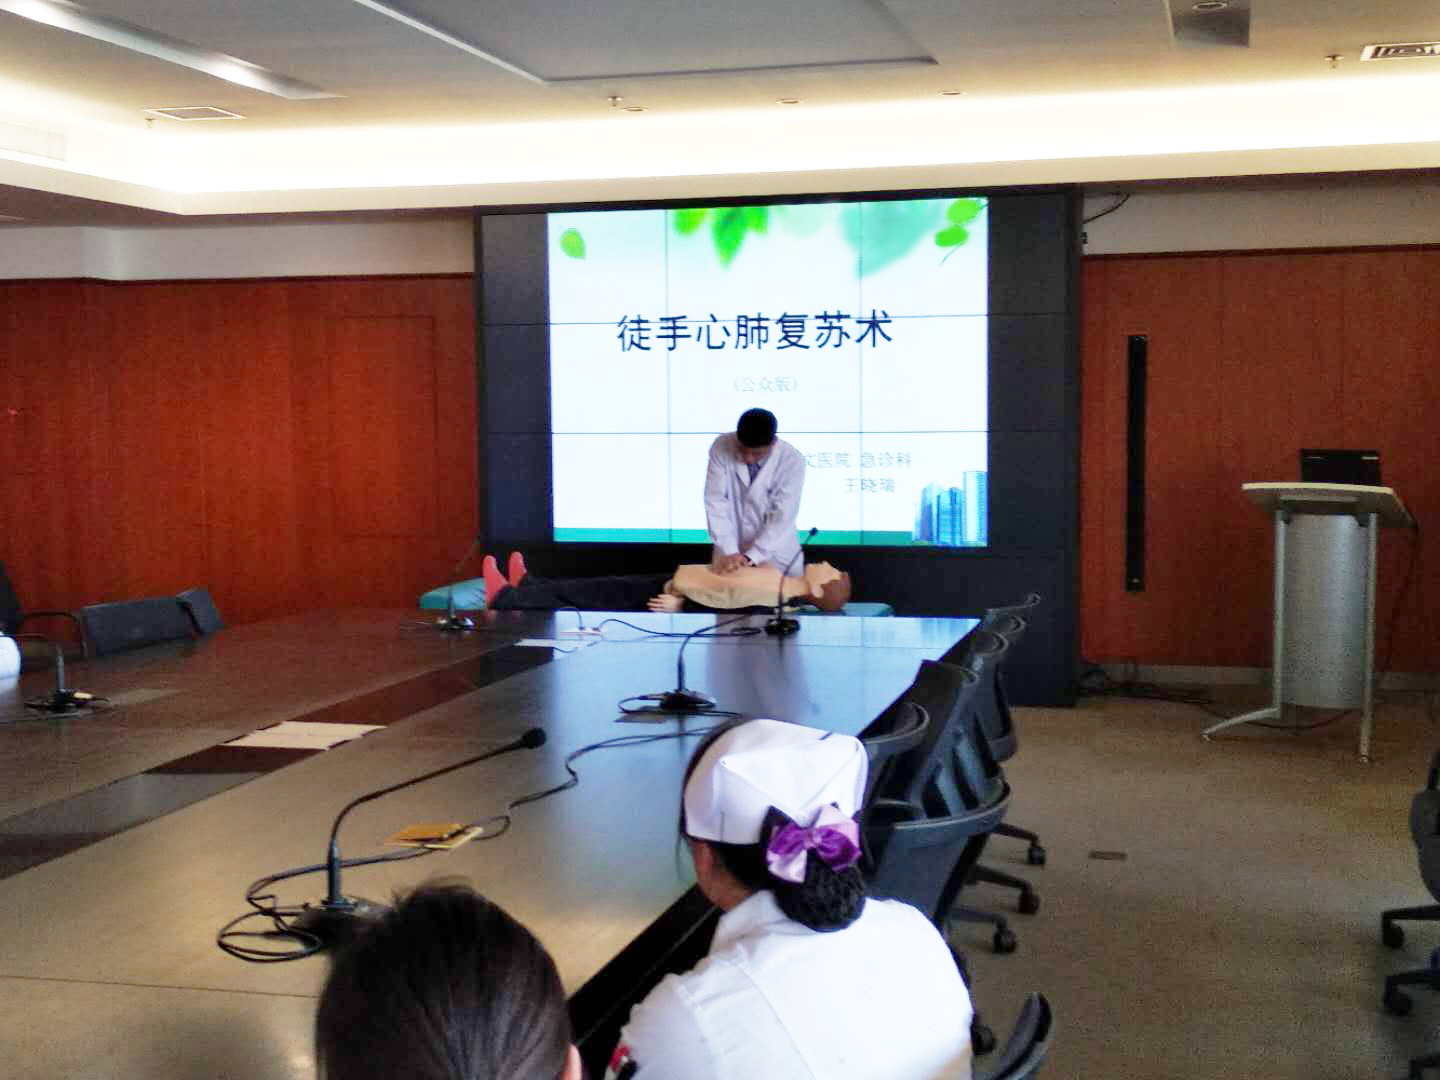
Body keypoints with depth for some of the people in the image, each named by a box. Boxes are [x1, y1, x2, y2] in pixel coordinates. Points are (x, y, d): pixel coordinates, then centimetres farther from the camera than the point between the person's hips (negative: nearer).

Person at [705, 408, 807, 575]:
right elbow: (716, 501, -16)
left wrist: (750, 557, -25)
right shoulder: (722, 448, -15)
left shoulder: (792, 460, -19)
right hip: (731, 549, 1)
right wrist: (730, 552, -22)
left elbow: (782, 516, -20)